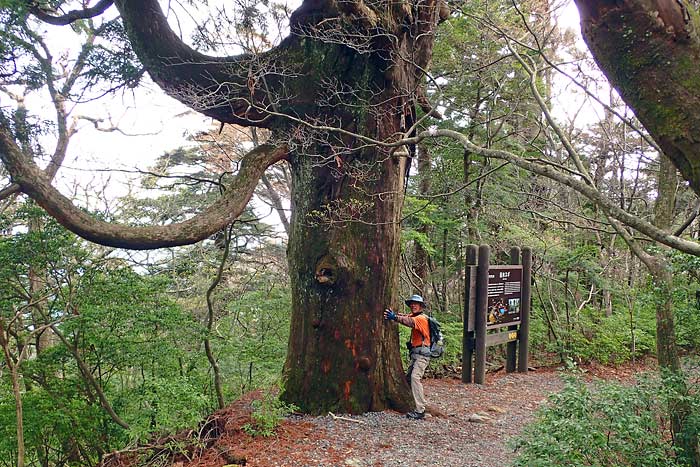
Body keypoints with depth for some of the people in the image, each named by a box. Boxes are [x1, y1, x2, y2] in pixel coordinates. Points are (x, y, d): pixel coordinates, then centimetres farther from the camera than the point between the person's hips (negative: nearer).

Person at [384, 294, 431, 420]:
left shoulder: (421, 318, -13)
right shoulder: (414, 316, 17)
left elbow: (410, 321, -31)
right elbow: (405, 317, 4)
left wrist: (395, 317, -46)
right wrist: (392, 314, -14)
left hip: (422, 354, -10)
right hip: (415, 353, 10)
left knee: (415, 377, -21)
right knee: (408, 377, 13)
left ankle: (420, 410, -22)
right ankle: (421, 403, 25)